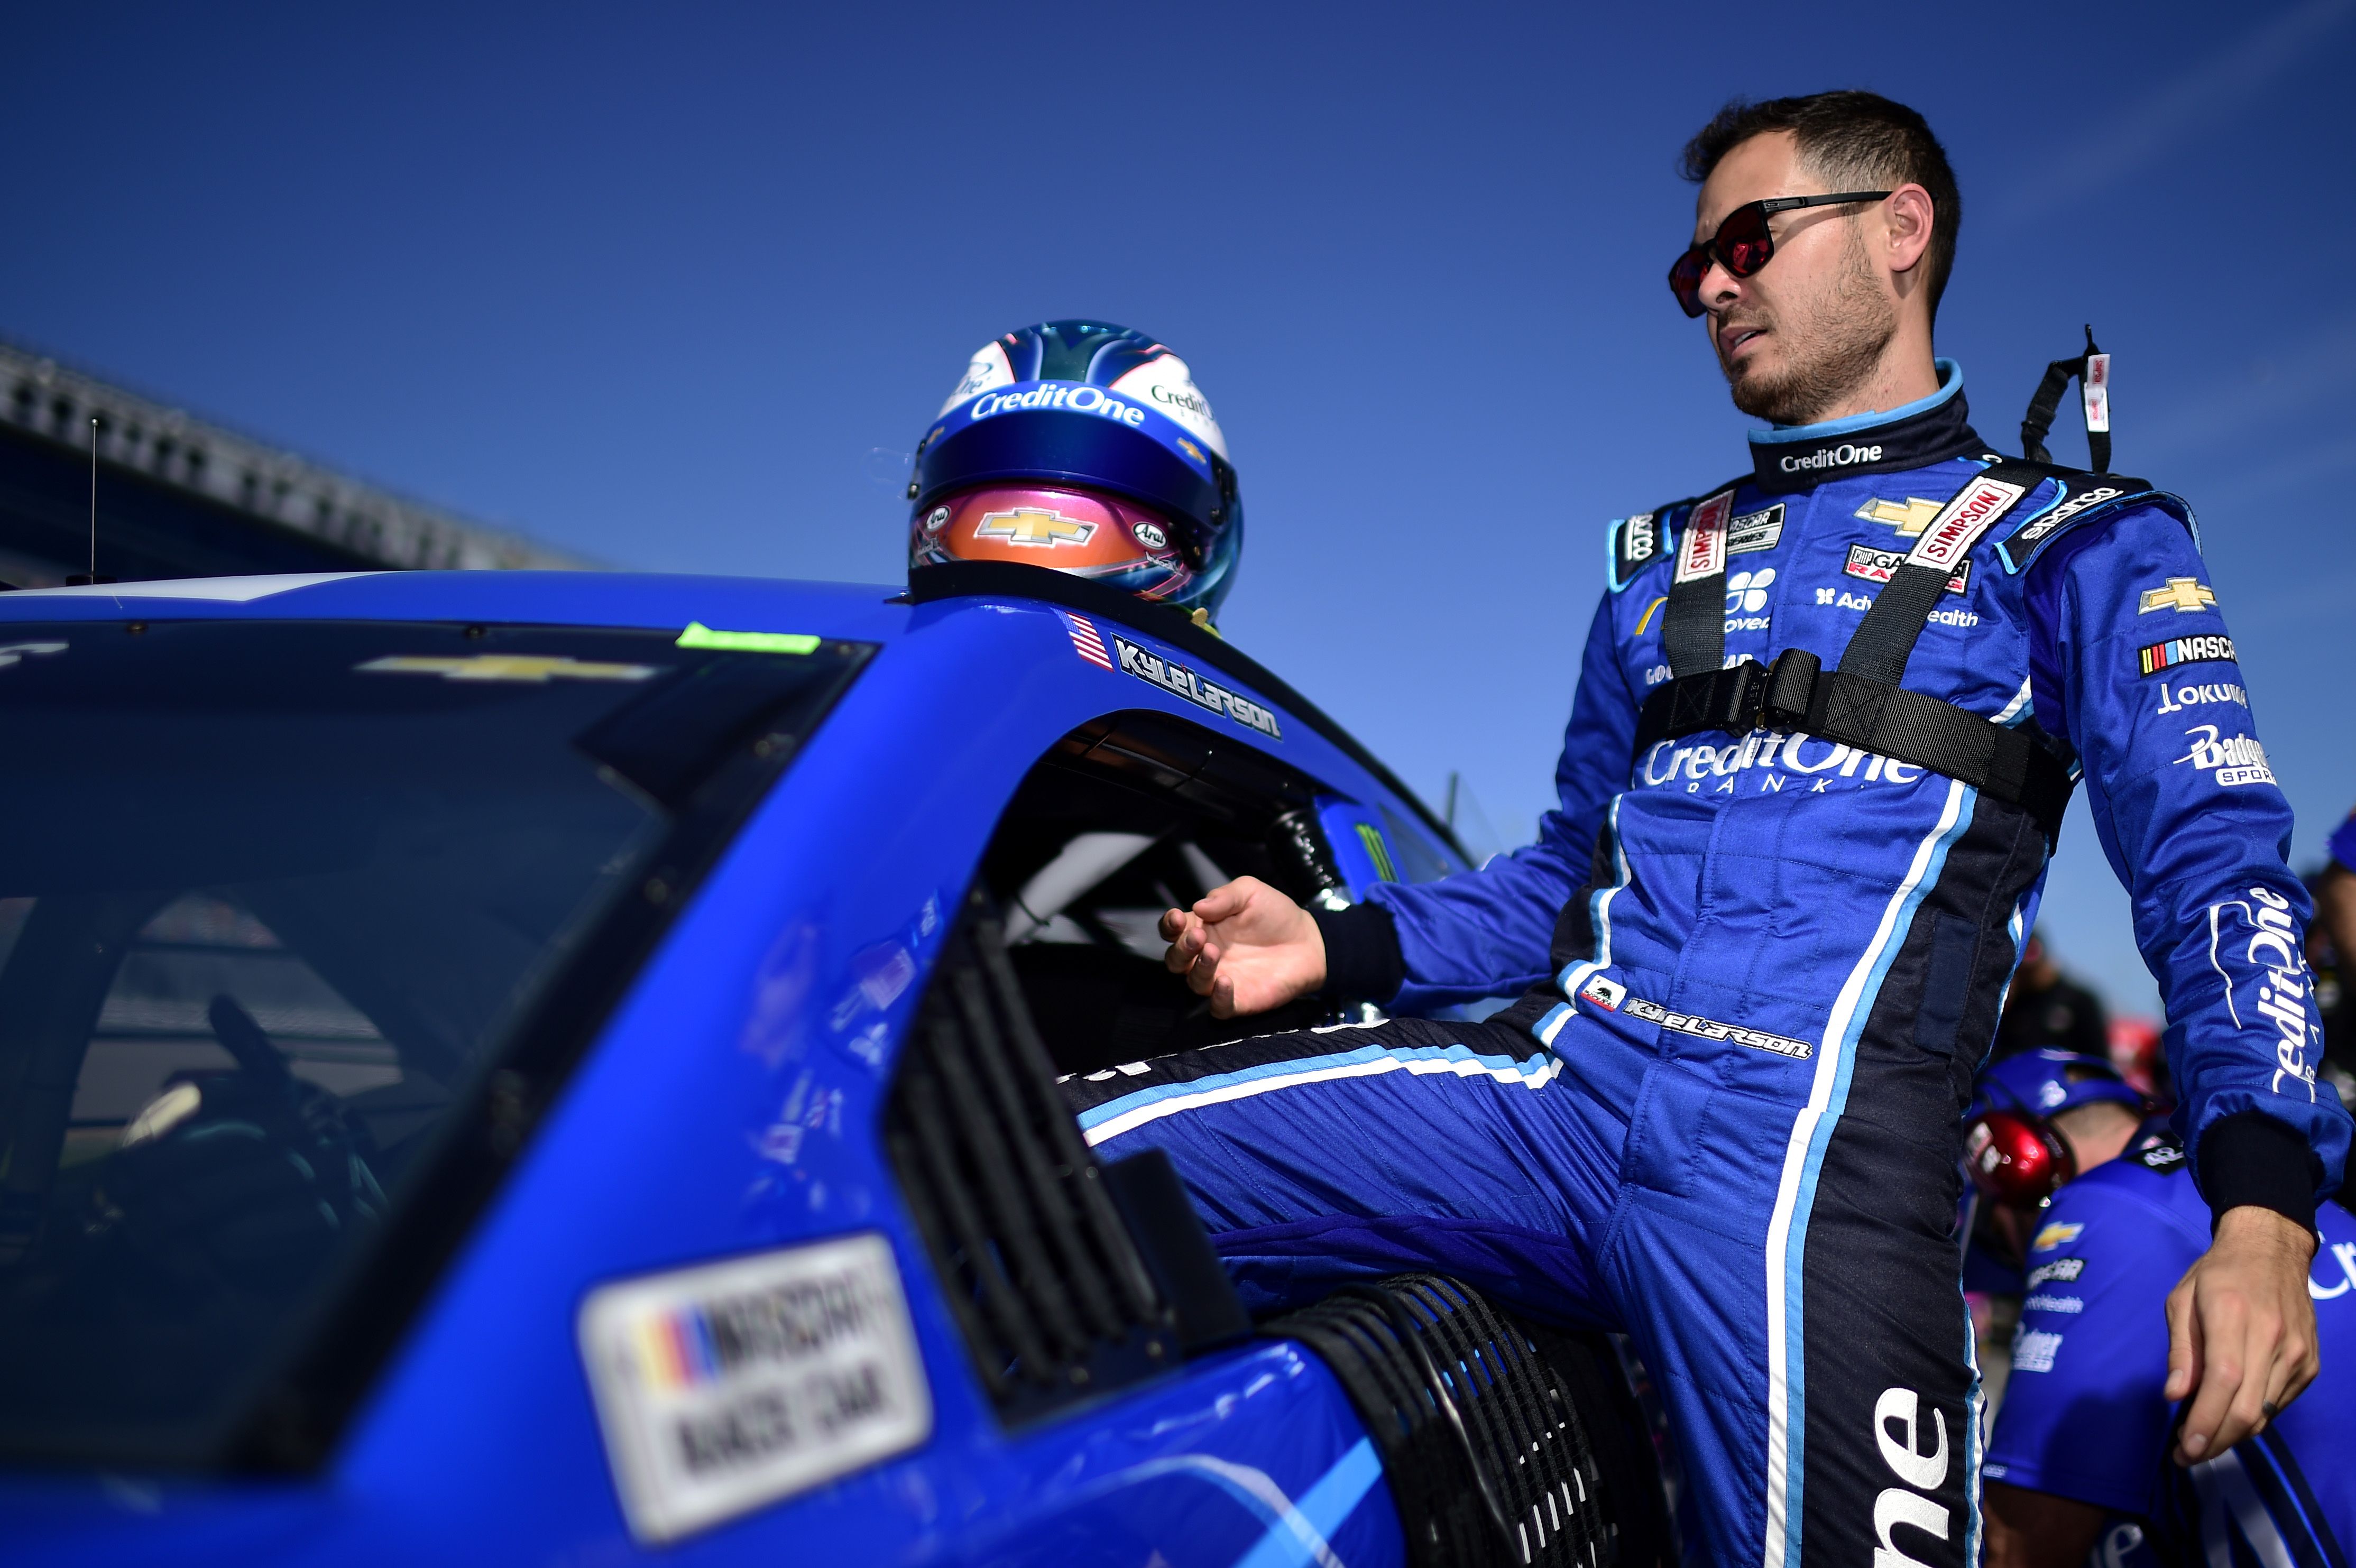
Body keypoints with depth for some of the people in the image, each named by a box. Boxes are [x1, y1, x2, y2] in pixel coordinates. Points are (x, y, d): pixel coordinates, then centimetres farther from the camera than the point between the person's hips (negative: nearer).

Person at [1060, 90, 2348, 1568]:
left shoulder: (2081, 543, 13)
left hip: (1809, 1137, -4)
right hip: (1550, 1075, 4)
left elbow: (2213, 870, 2)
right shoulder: (1662, 561, 28)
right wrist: (1335, 945, 11)